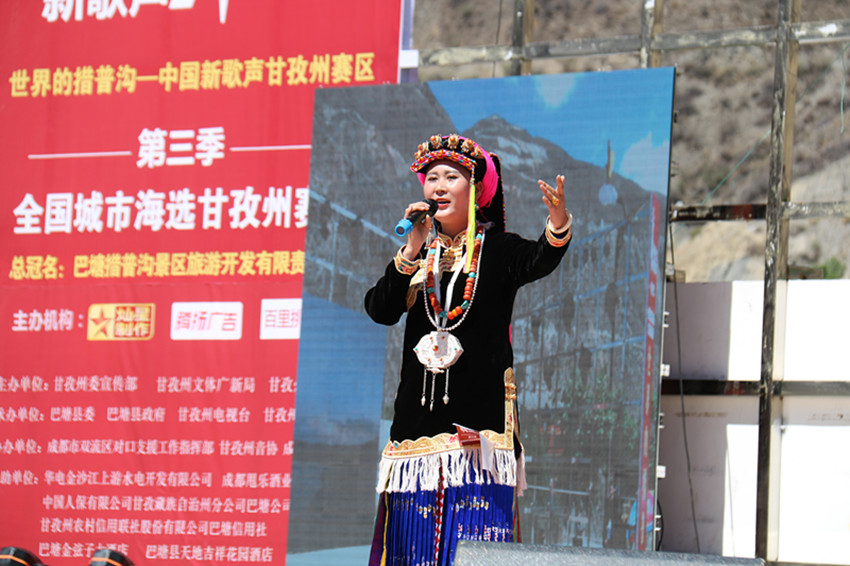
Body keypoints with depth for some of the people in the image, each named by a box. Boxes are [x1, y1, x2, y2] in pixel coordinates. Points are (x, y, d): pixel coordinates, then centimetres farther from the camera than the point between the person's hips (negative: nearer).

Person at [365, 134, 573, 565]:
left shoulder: (498, 250, 4)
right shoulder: (416, 255, 15)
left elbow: (540, 261, -18)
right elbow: (380, 310, 2)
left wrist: (558, 224, -40)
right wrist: (413, 249, -7)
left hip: (479, 412, -4)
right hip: (418, 412, 4)